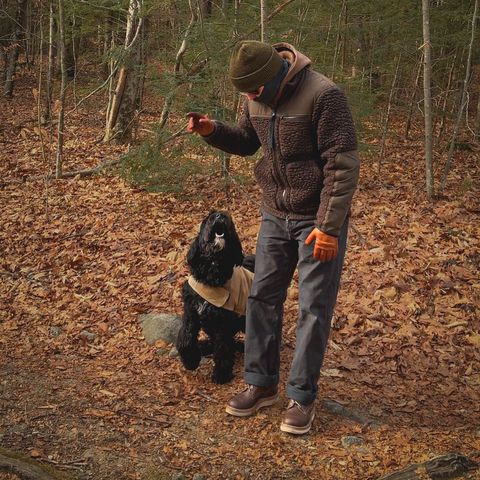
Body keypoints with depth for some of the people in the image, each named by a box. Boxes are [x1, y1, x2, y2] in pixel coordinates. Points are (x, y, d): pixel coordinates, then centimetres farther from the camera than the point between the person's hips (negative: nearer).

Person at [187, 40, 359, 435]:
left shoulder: (323, 95, -22)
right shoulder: (257, 97, -1)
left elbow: (343, 165, -21)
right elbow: (246, 141, 15)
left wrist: (329, 227, -23)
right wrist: (212, 131, -6)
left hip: (319, 218, -6)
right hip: (275, 214, 7)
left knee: (314, 307, 0)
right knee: (263, 297, 9)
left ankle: (303, 397, 12)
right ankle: (262, 384, 23)